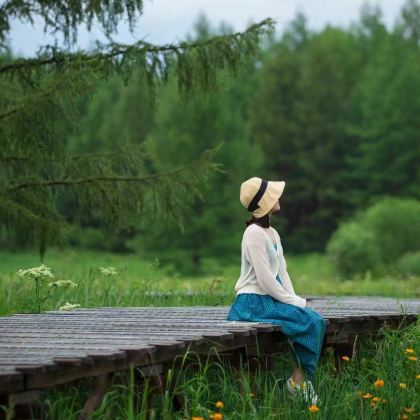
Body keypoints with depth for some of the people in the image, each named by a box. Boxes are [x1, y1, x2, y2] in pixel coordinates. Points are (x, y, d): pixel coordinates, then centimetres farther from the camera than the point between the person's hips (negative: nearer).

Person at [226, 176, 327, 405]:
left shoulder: (272, 233, 15)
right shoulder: (254, 233, -15)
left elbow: (282, 273, 15)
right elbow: (265, 279, -18)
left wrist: (294, 299, 0)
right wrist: (293, 302, -12)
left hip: (271, 299, 9)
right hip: (254, 302, -9)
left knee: (317, 320, -6)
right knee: (309, 322, -19)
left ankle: (300, 377, -7)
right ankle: (299, 379, -6)